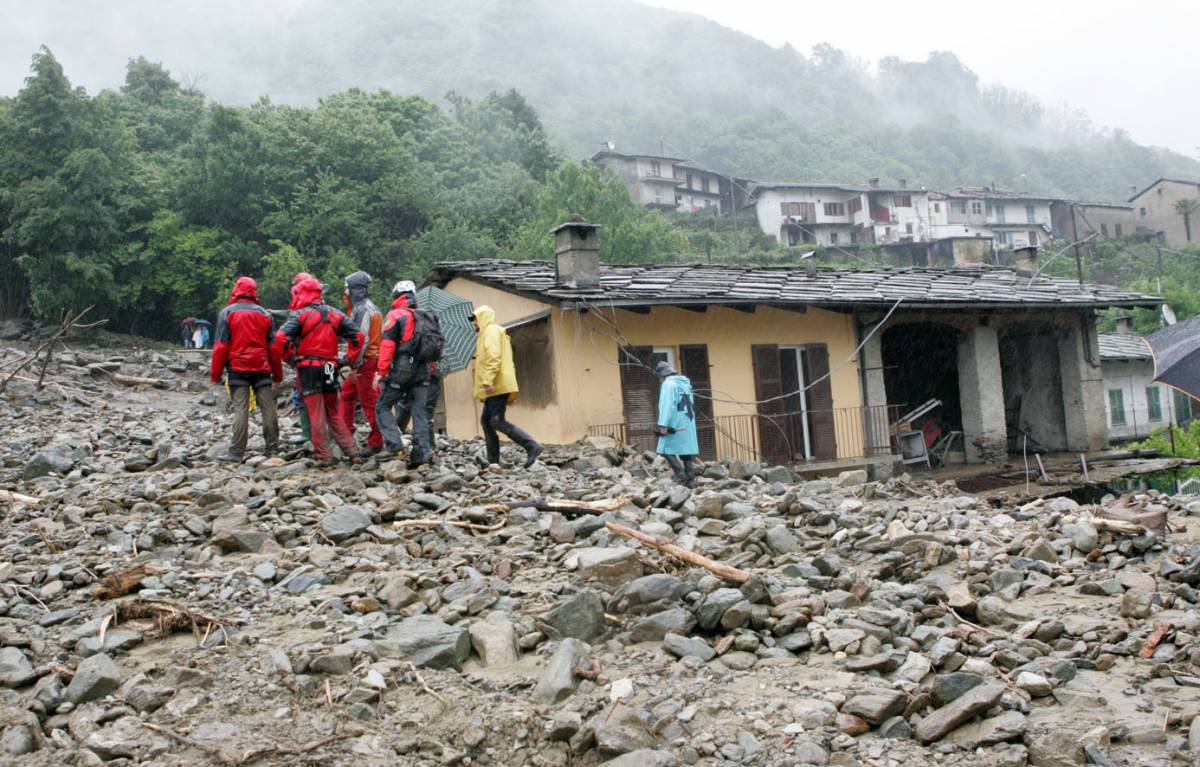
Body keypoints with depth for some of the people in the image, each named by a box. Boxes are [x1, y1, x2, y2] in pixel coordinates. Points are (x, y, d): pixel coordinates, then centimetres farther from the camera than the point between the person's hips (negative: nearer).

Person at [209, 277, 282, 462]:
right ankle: (272, 448, 10)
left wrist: (215, 373, 0)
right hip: (262, 368, 3)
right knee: (268, 408, 6)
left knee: (240, 409, -4)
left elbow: (221, 345, -5)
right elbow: (273, 346, 10)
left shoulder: (227, 313, -1)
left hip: (237, 367, -2)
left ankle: (237, 452, -5)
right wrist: (278, 373, 16)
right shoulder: (264, 314, 9)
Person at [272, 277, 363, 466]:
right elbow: (357, 335, 5)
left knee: (316, 415, 1)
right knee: (333, 413, 16)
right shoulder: (335, 314, 9)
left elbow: (281, 337, -19)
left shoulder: (301, 315, -7)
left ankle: (324, 456, 3)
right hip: (330, 368, 5)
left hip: (309, 368, -5)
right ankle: (351, 452, 11)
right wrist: (348, 358, 9)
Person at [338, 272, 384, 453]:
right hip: (374, 358, 11)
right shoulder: (371, 307, 17)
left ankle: (376, 442, -1)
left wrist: (354, 366, -21)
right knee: (346, 392, 20)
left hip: (366, 361, -11)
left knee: (369, 403, -6)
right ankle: (345, 429, 27)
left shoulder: (362, 309, -15)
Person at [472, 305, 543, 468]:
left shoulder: (491, 330, -5)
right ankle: (493, 462, 6)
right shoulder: (491, 333, 27)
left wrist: (488, 380, -26)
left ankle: (532, 446, -21)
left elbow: (493, 357, -19)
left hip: (497, 386, -10)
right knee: (486, 421, 8)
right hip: (497, 387, 10)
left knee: (497, 421, -15)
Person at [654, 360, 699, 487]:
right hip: (688, 424, 8)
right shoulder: (685, 383, 18)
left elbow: (667, 405, -18)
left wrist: (663, 425, -21)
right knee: (686, 451, 9)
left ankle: (681, 475, -14)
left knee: (666, 450, -3)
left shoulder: (668, 384, -9)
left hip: (675, 424, -8)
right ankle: (689, 480, 8)